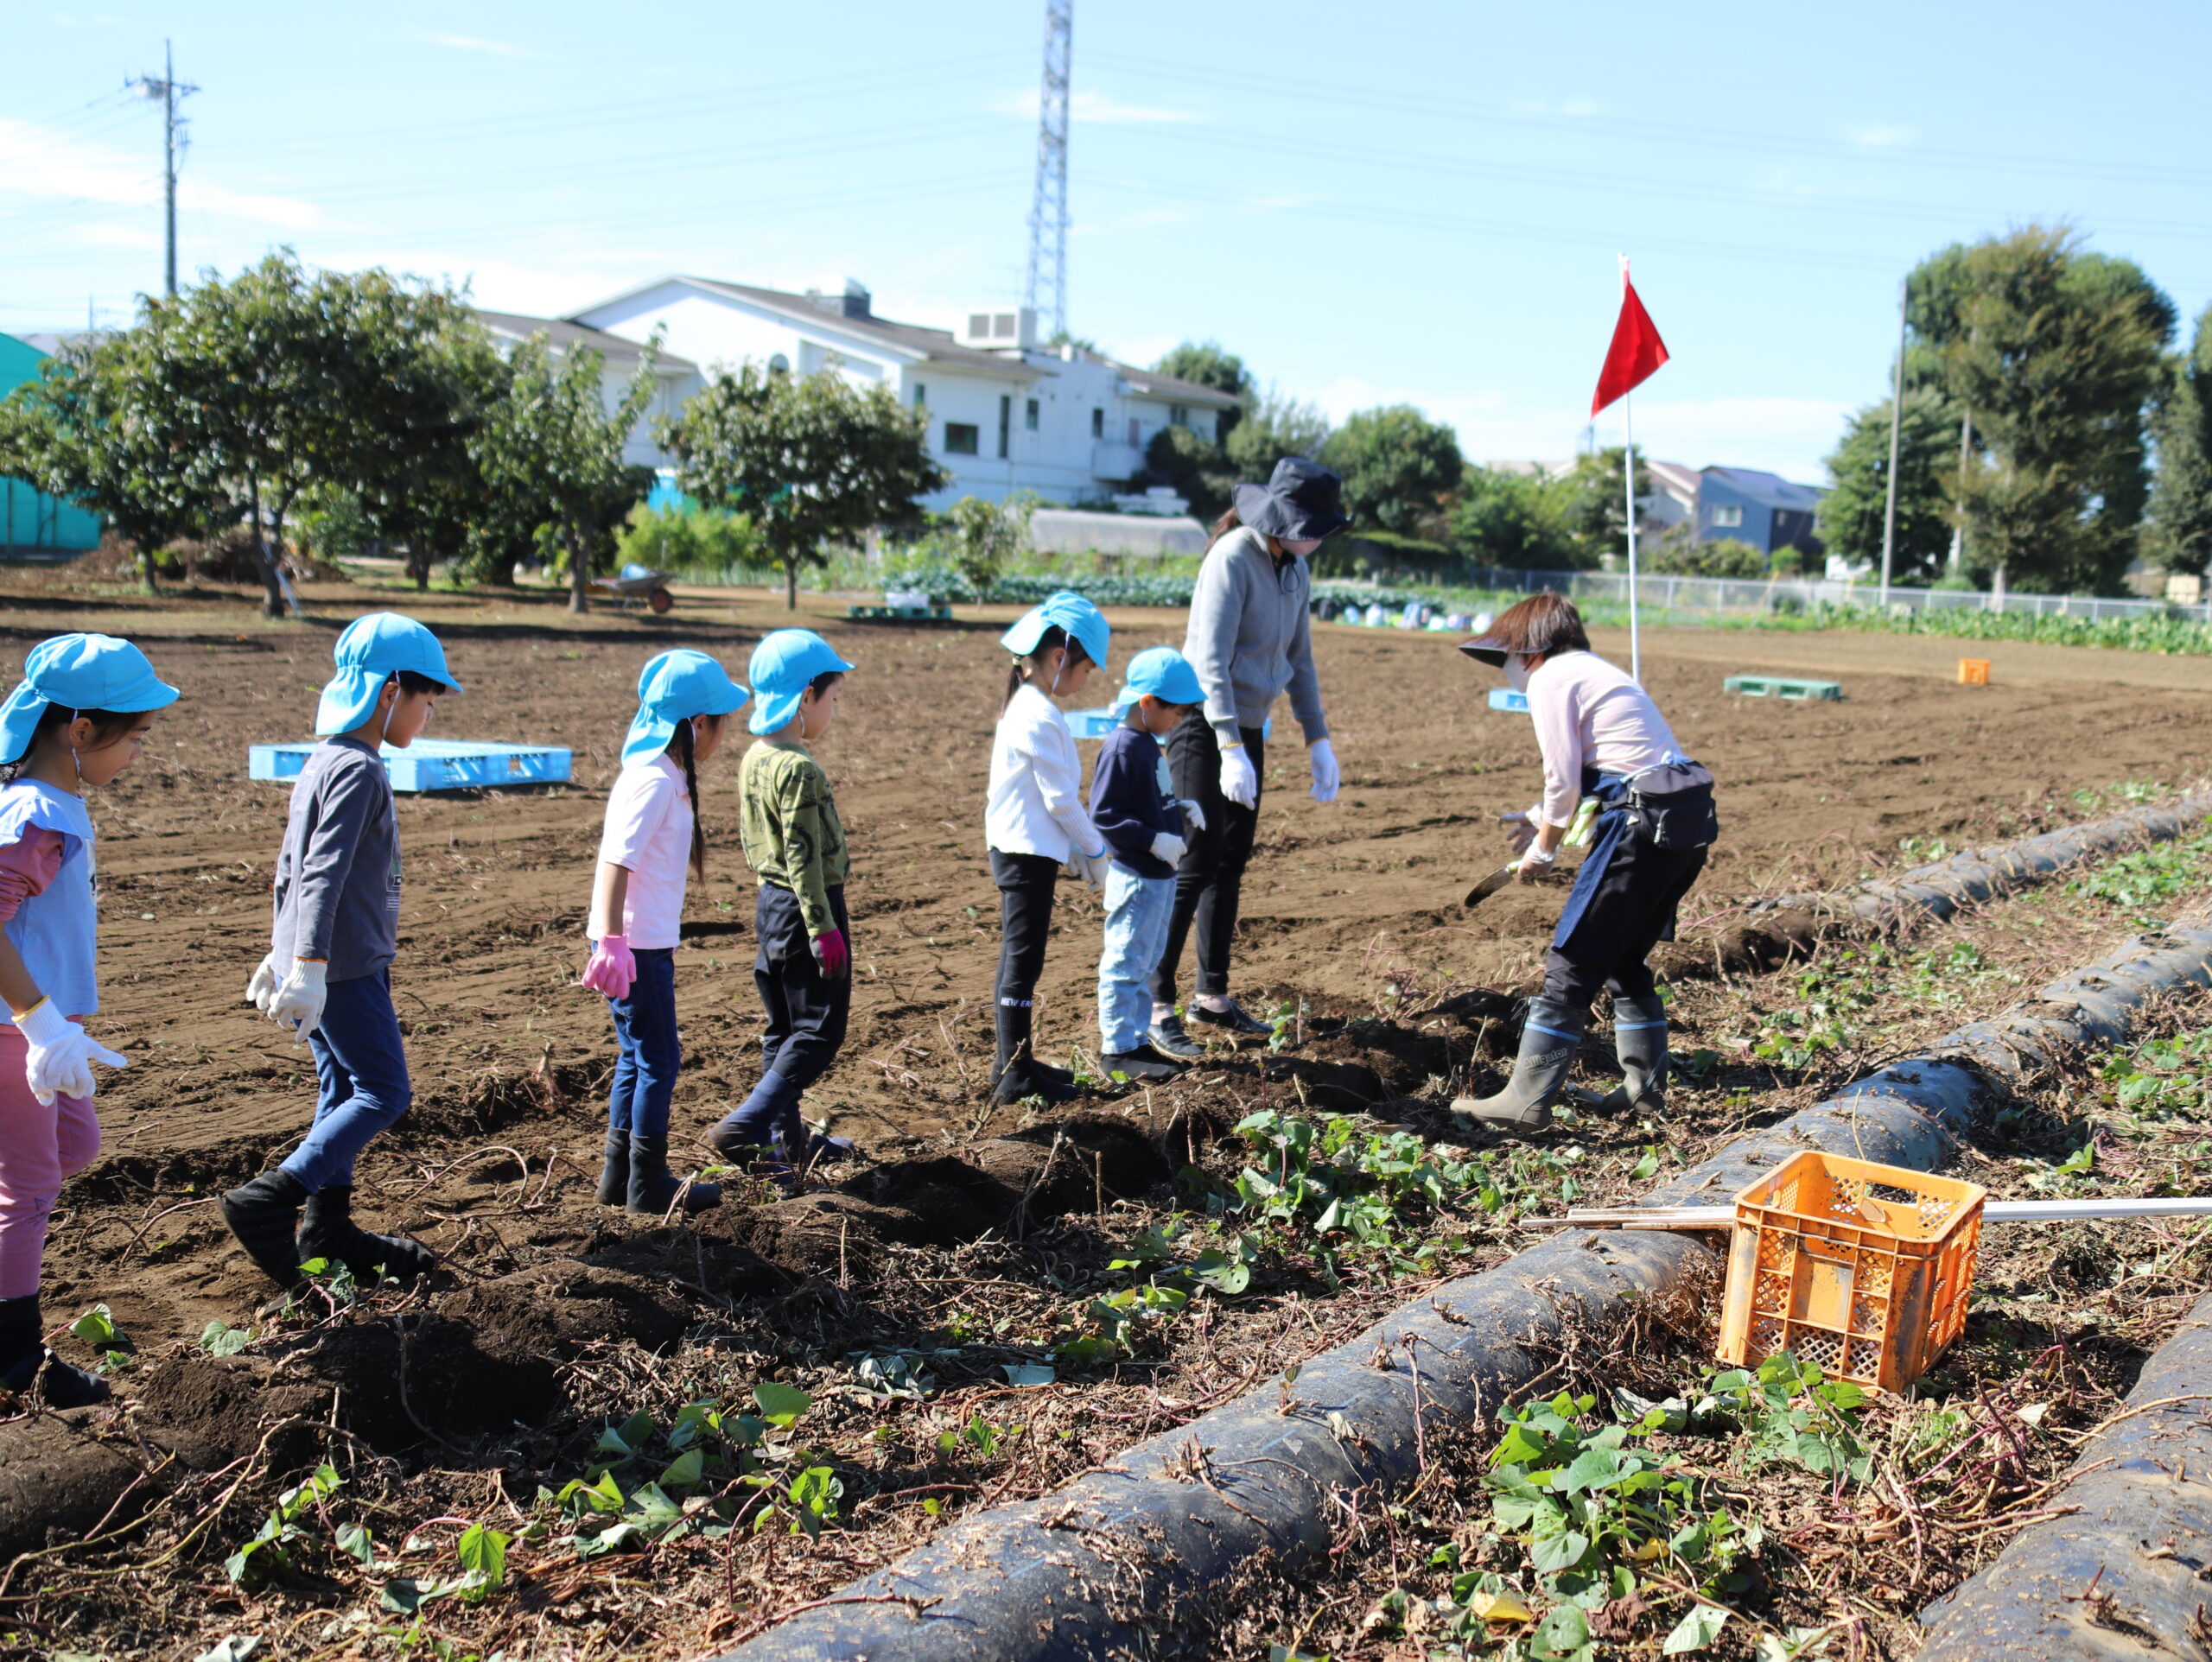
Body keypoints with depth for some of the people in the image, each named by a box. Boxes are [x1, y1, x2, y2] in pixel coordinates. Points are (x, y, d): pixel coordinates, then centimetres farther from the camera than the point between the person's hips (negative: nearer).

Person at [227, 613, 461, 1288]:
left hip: (322, 963, 10)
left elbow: (290, 866, 19)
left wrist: (282, 954, 25)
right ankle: (269, 1201, -6)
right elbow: (323, 874, -24)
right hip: (346, 968, -10)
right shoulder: (359, 770, -17)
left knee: (344, 1092, 15)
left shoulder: (324, 761, 14)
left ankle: (327, 1230, 22)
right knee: (385, 1092, -4)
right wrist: (309, 965, -29)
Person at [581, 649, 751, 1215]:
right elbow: (618, 859, -24)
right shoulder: (656, 781, -18)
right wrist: (613, 942, -28)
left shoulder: (664, 774, 12)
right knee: (659, 1059, 0)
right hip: (635, 944, -10)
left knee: (638, 1056, 16)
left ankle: (620, 1176, 26)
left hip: (647, 940, 10)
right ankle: (648, 1183, 10)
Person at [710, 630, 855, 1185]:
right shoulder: (798, 769, -20)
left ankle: (786, 1140, 23)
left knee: (783, 1029, 15)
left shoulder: (754, 758, 9)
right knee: (821, 1028, -3)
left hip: (771, 903, 10)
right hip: (806, 907, -10)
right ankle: (746, 1126, -9)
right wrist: (822, 927, -19)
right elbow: (803, 855, -22)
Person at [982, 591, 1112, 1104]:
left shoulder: (1024, 707, 12)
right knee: (1024, 960, -3)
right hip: (1029, 854, -10)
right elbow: (1060, 799, -17)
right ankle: (1015, 1073, 4)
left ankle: (1016, 1062, 25)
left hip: (1017, 850, 10)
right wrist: (1094, 849, -5)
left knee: (1019, 958, 15)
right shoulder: (1041, 718, -19)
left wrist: (1079, 850, 17)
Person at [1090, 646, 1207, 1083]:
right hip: (1136, 878, -10)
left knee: (1146, 964, 17)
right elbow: (1103, 814, -23)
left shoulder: (1147, 744, 10)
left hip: (1160, 875, 10)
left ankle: (1136, 1041, 27)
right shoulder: (1121, 749, -20)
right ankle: (1116, 1049, 8)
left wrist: (1181, 811, 7)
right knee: (1126, 964, -1)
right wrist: (1154, 840, -25)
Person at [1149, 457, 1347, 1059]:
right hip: (1204, 725, -8)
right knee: (1194, 866, -10)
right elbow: (1210, 660, -22)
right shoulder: (1232, 559, -17)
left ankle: (1212, 997, 22)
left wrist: (1318, 741, 13)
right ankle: (1156, 1007, -5)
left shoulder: (1295, 569, 8)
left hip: (1248, 727, 8)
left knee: (1230, 866, 12)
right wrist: (1230, 749, -28)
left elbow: (1300, 660, 17)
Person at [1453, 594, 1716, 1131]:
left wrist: (1543, 849, 6)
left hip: (1645, 824, -9)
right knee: (1624, 960, 22)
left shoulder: (1551, 678, -4)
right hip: (1691, 819, 9)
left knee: (1571, 965, -4)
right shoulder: (1593, 670, 23)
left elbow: (1564, 780, -8)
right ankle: (1645, 1086, 27)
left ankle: (1526, 1101, -3)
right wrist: (1541, 818, 24)